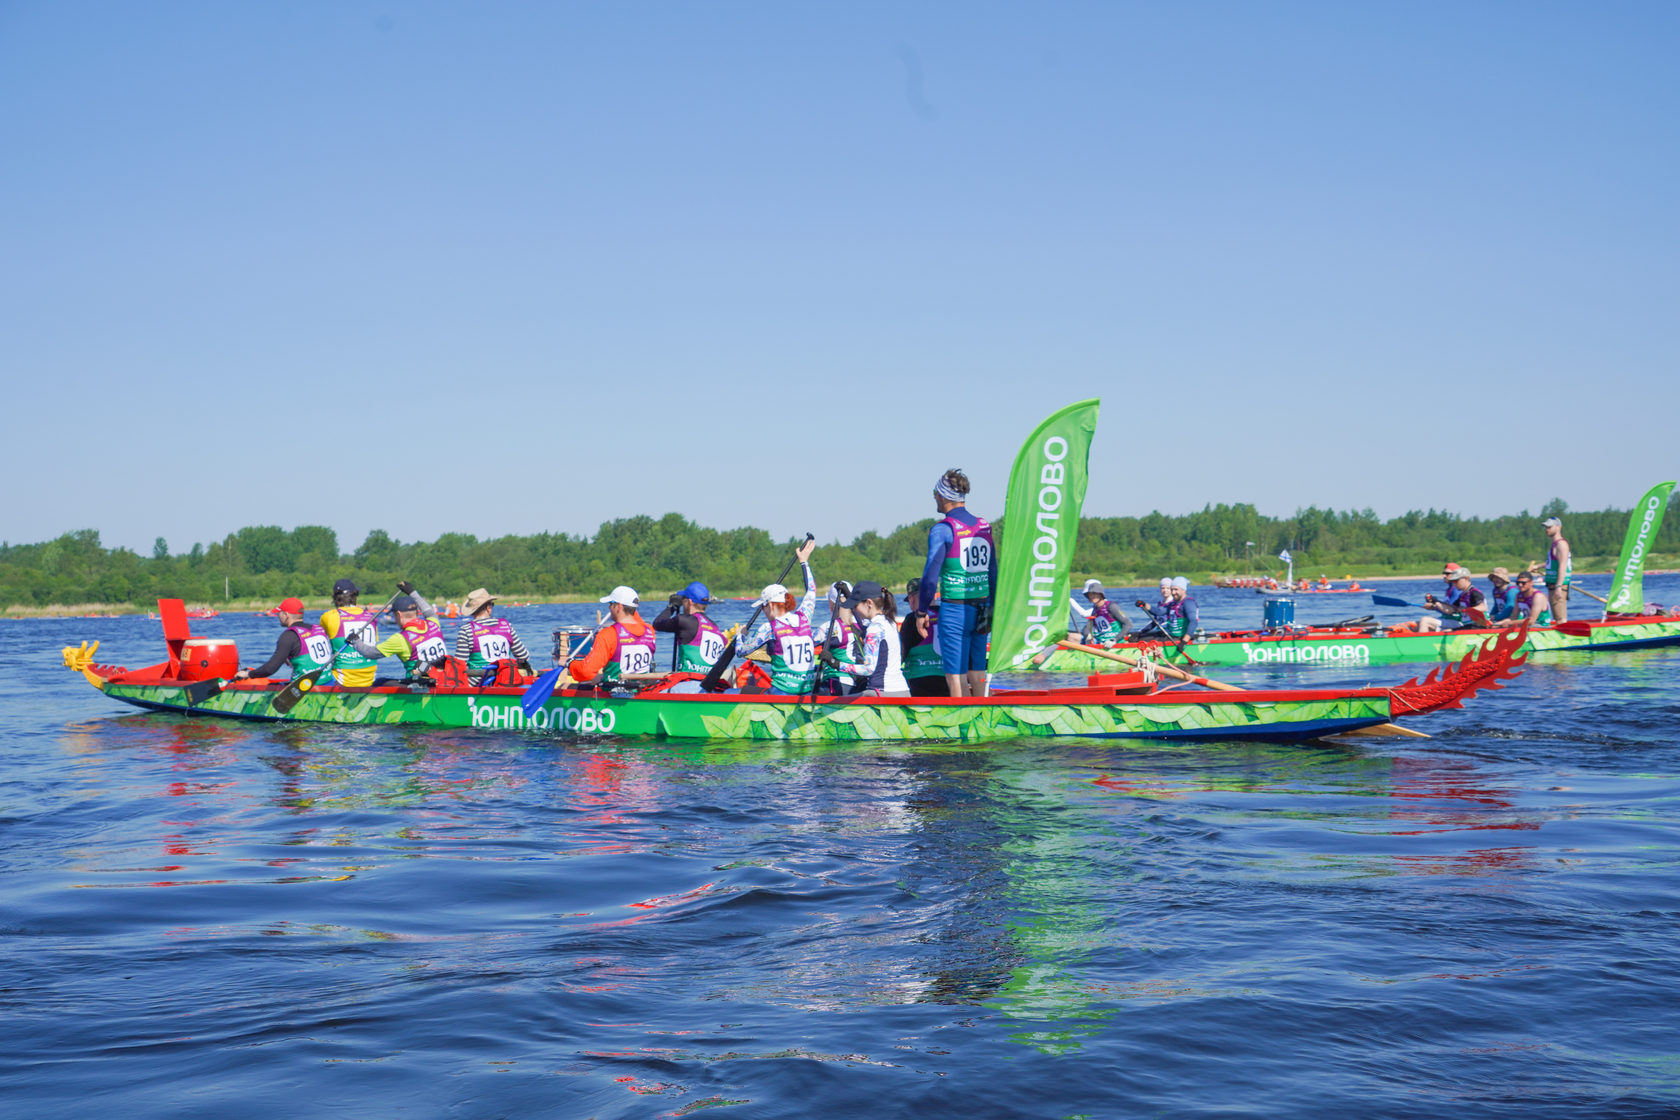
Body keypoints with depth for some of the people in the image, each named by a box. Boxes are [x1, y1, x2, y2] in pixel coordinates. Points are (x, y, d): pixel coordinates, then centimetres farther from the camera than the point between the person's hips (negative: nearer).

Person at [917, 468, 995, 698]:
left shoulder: (942, 529, -10)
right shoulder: (984, 526, 9)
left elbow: (931, 575, -12)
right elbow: (993, 573, 12)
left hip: (954, 609, -6)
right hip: (981, 609, 6)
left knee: (956, 677, -2)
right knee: (977, 674, 12)